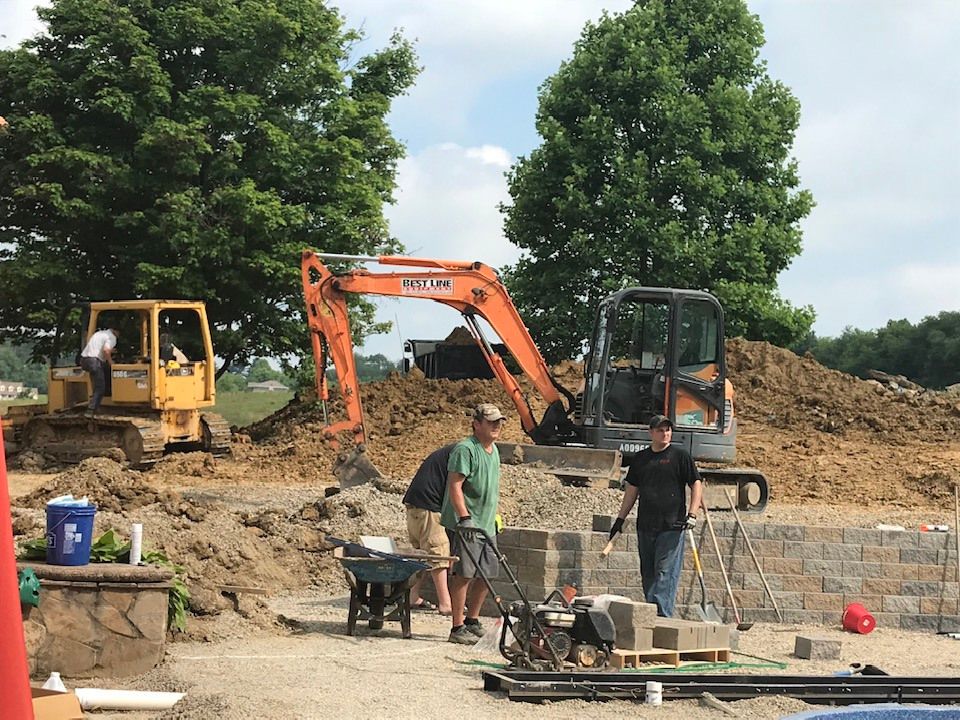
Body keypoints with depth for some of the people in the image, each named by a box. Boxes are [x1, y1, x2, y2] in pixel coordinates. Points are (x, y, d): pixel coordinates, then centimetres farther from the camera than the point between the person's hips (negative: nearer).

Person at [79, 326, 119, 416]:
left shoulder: (100, 333, 26)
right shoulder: (112, 337, -1)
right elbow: (106, 350, -18)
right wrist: (110, 362, -5)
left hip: (84, 359, 8)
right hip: (94, 361, -8)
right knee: (100, 388, -4)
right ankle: (90, 411, -13)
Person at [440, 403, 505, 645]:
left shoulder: (493, 450, 16)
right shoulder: (465, 449, -13)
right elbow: (455, 485, -20)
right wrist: (464, 517, -27)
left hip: (486, 525, 9)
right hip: (464, 525, -9)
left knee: (486, 575, 11)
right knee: (463, 575, -8)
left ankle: (472, 621, 24)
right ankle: (457, 628, -4)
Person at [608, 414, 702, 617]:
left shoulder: (680, 456, 0)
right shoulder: (640, 458, 13)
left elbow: (696, 485, 0)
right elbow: (632, 490, 20)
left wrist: (692, 515, -12)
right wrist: (620, 518, 17)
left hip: (672, 526, -5)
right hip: (645, 525, 5)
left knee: (665, 572, -10)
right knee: (648, 573, 8)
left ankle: (661, 614, -16)